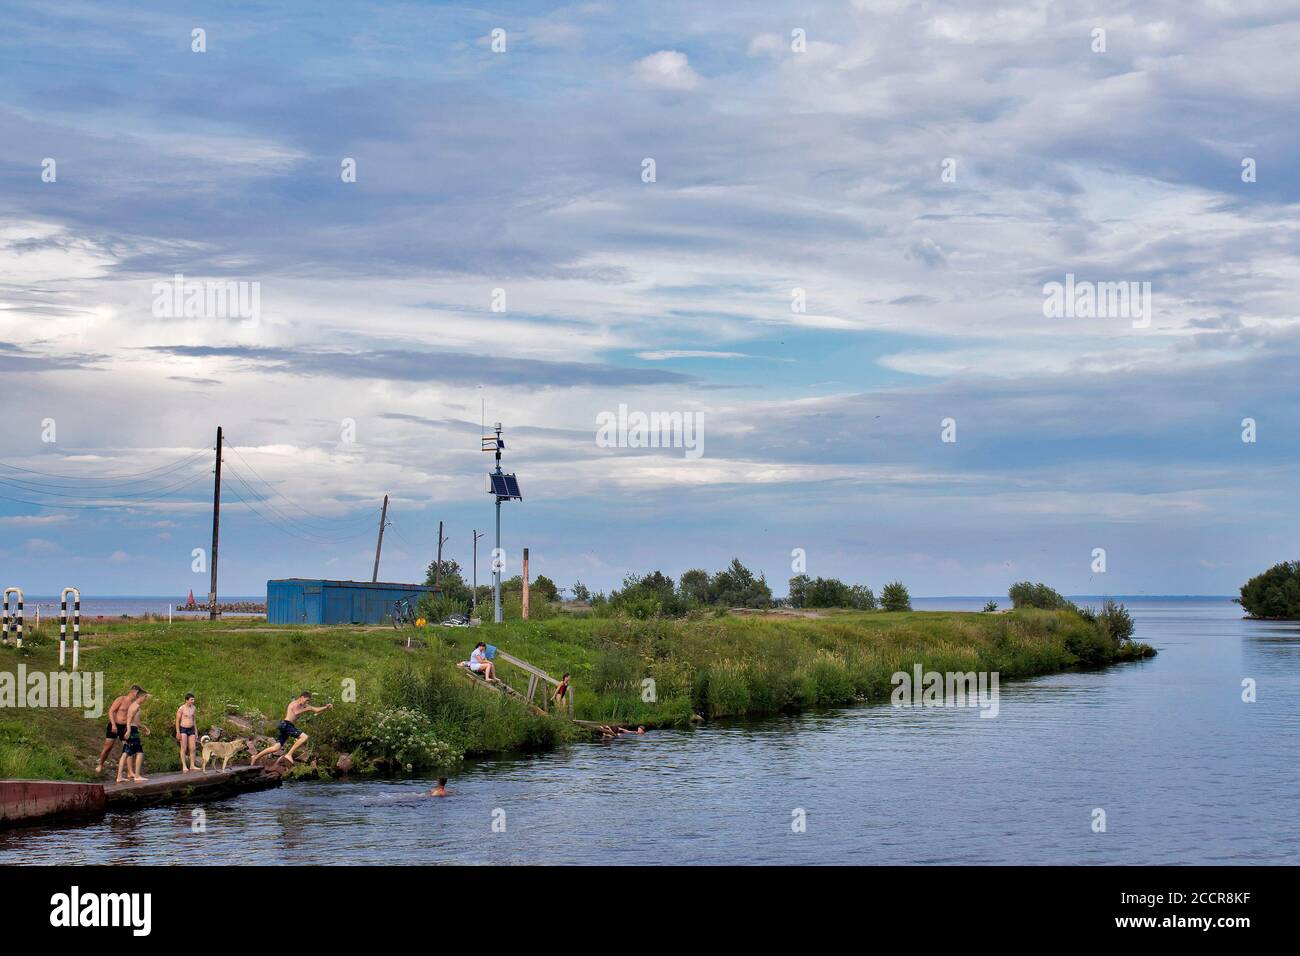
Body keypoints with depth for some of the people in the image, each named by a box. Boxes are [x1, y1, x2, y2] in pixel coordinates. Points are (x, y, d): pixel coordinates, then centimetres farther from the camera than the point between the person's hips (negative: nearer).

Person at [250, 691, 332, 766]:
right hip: (286, 724, -10)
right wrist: (306, 709, -17)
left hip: (285, 726, 10)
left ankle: (256, 757, 8)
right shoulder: (295, 703, -6)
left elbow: (316, 710, 26)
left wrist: (326, 707, 15)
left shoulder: (303, 706, 22)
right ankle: (289, 754, -20)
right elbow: (296, 712, -26)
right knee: (304, 737, -20)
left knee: (276, 747, 5)